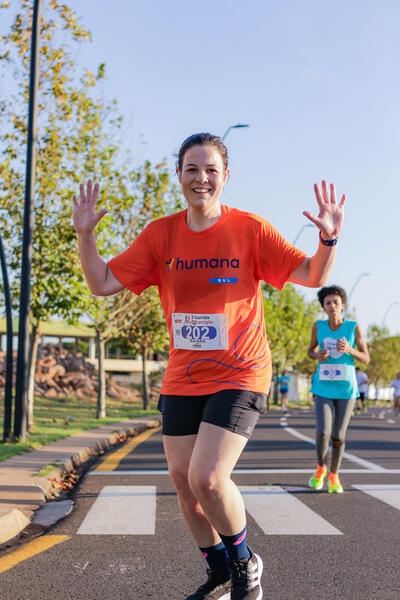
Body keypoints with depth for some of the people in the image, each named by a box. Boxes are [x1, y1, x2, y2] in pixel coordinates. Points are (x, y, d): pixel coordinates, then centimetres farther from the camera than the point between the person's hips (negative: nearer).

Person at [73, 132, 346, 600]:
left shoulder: (250, 229, -6)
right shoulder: (160, 234, 2)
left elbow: (313, 276, -5)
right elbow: (102, 284, 1)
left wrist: (329, 238, -24)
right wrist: (85, 234, -12)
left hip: (239, 375, -5)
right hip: (182, 378, 5)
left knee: (207, 478, -17)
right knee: (181, 479, 8)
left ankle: (244, 562, 13)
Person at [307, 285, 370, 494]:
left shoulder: (354, 327, -6)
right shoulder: (318, 326, -2)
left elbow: (366, 359, -1)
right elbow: (311, 350, 13)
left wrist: (349, 350, -21)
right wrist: (317, 355, -11)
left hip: (346, 389, 0)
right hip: (323, 388, 0)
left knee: (338, 436, 5)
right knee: (322, 432, -13)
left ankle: (334, 475, 28)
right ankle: (321, 467, 17)